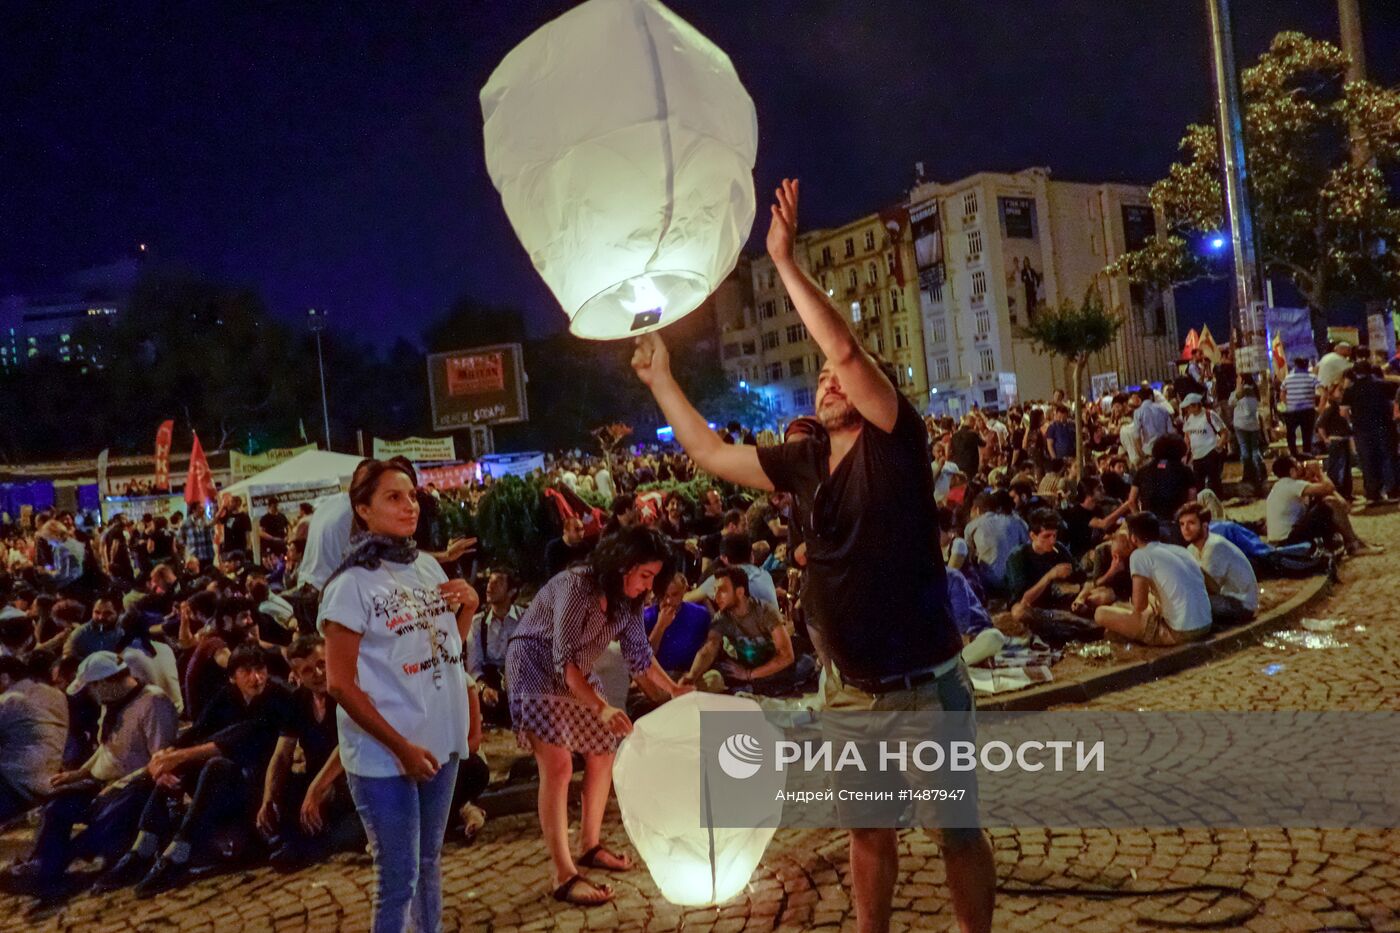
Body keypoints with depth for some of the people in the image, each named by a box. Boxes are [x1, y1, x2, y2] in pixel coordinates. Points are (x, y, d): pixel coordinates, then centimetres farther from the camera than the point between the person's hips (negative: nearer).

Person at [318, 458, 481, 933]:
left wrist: (469, 604, -2)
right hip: (385, 755, -6)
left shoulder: (428, 566, 5)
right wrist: (400, 746, -17)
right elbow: (340, 684, -15)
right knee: (398, 878, 3)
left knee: (429, 862, 18)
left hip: (441, 740, 6)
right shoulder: (352, 583, -14)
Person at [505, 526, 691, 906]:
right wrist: (601, 707, -42)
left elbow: (638, 652, 5)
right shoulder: (575, 586, -29)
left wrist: (673, 688, -4)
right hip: (536, 670, -8)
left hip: (578, 674, 9)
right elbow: (564, 659, -33)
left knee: (602, 754, 10)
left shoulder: (627, 598, -4)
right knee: (557, 765, -18)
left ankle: (591, 846, 28)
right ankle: (565, 876, -13)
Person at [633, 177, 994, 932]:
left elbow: (846, 347, -27)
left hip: (925, 682, -5)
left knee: (957, 833, 10)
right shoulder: (803, 461, 2)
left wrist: (785, 261, -24)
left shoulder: (897, 443, -13)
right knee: (867, 830, 21)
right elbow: (710, 454, 10)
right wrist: (660, 379, 10)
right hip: (849, 687, 6)